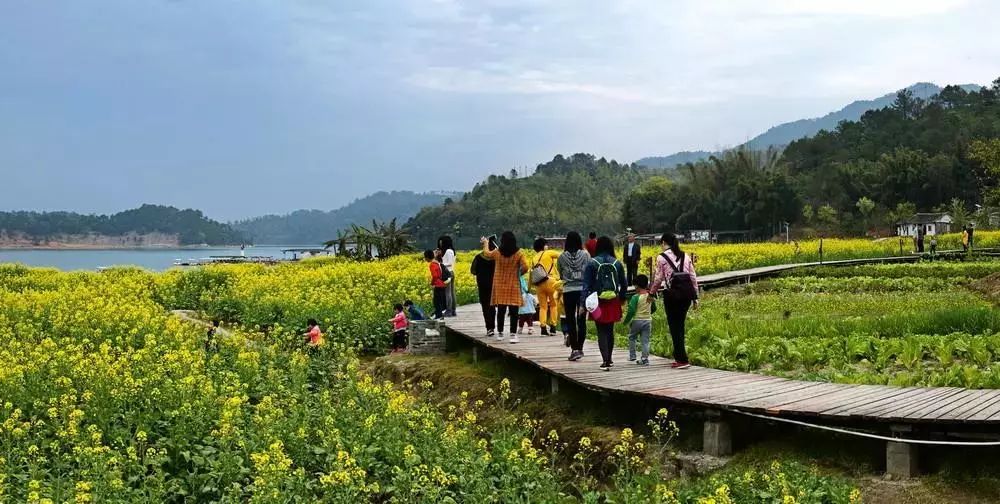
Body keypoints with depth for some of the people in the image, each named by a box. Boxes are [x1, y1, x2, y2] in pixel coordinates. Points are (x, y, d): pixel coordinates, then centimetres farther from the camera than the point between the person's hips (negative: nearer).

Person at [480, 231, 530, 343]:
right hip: (513, 286, -2)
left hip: (500, 286, 2)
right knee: (514, 311, -1)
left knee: (501, 310, 11)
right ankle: (513, 334, -3)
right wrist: (519, 273, 6)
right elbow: (525, 267, -16)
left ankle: (500, 333, 21)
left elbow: (487, 254, 18)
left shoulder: (497, 253, -3)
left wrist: (486, 243, 37)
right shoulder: (518, 253, -9)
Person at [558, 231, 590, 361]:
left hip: (568, 291, -1)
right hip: (583, 290, 1)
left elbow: (560, 275, 7)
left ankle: (574, 349, -3)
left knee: (570, 320, 4)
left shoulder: (562, 257, -4)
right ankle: (580, 348, 12)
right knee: (582, 320, 9)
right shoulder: (585, 255, -3)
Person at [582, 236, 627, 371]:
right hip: (613, 302, 3)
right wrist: (622, 298, 22)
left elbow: (586, 285, -9)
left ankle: (605, 361, -8)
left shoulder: (592, 263, -7)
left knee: (601, 332, 2)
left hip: (598, 303, -3)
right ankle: (609, 359, 26)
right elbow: (623, 284, 7)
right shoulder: (617, 263, 1)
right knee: (610, 331, 16)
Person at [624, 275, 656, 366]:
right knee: (645, 340, 6)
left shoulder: (635, 297, -15)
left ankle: (632, 356, 15)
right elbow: (654, 308, 16)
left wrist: (626, 321, -5)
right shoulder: (650, 297, 2)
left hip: (637, 320, -4)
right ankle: (645, 359, 2)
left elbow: (631, 311, -17)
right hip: (648, 320, 4)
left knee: (632, 338, 16)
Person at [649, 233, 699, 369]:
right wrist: (695, 296, 16)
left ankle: (682, 360, -1)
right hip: (687, 291, 5)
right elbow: (693, 277, 11)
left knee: (674, 325, 3)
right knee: (680, 324, 16)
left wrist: (652, 293, 15)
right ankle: (679, 356, 21)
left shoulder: (661, 258, -2)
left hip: (673, 293, -5)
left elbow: (658, 278, 0)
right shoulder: (685, 256, 13)